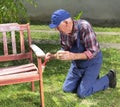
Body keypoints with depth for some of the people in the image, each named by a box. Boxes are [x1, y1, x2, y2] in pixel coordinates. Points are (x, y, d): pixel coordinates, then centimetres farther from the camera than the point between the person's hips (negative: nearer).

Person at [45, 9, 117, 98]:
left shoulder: (84, 27, -31)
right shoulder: (63, 31, -11)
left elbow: (92, 52, -30)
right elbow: (65, 51, 2)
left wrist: (72, 56, -41)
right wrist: (53, 56, -16)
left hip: (92, 61, -6)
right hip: (77, 62, 7)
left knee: (82, 93, -9)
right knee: (67, 89, 8)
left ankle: (109, 78, 10)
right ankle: (90, 77, 26)